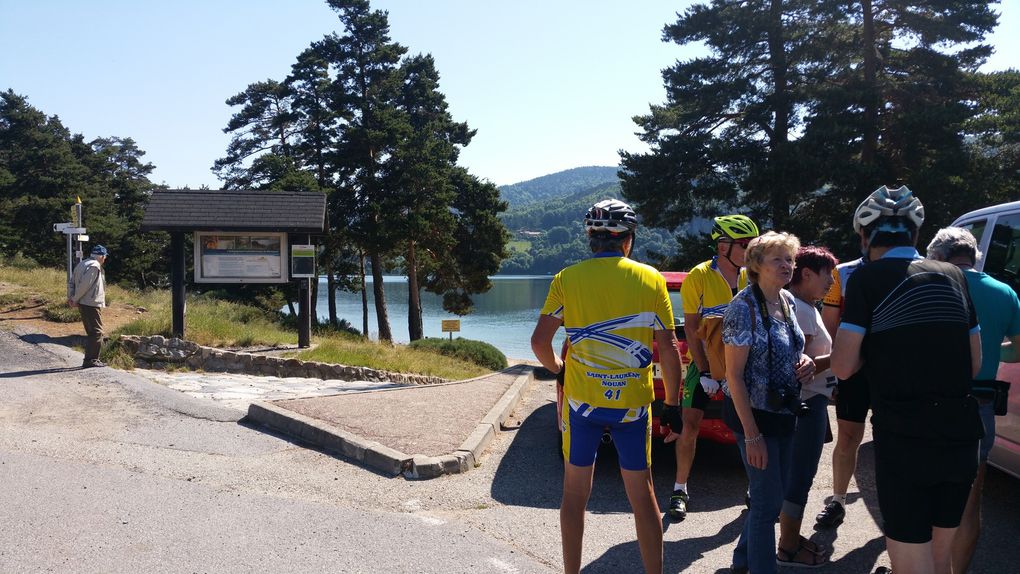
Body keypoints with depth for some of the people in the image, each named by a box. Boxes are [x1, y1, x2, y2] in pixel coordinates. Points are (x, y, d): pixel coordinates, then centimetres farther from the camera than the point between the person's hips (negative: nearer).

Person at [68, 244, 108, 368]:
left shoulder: (82, 264, 17)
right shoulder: (94, 267, -14)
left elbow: (73, 282, 16)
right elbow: (84, 285, -19)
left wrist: (72, 296, 5)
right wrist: (75, 299, -10)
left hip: (83, 304, 10)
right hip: (91, 304, -10)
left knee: (91, 332, 16)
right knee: (97, 332, -6)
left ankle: (91, 359, 20)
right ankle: (90, 360, -8)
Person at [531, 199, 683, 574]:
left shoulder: (567, 279, -4)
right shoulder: (650, 279, -3)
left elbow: (539, 341, -6)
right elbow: (669, 349, -2)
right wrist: (672, 405, 7)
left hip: (581, 400, 0)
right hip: (633, 402, 0)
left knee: (575, 494, 14)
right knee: (642, 494, 14)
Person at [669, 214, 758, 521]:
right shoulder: (699, 277, -14)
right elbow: (691, 329, -12)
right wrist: (705, 372, -15)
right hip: (705, 361, -3)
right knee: (690, 427, -4)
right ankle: (680, 489, 11)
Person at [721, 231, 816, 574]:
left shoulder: (787, 300, 3)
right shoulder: (744, 308, -20)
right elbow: (734, 375, -20)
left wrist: (803, 362, -4)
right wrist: (752, 435, -21)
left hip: (785, 411, 8)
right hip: (754, 413, -8)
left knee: (775, 494, 18)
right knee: (768, 500, 1)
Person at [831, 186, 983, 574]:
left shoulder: (867, 279, -6)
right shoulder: (953, 276, 10)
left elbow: (843, 367, -9)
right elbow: (974, 364, 17)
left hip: (905, 439, -6)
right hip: (960, 433, 6)